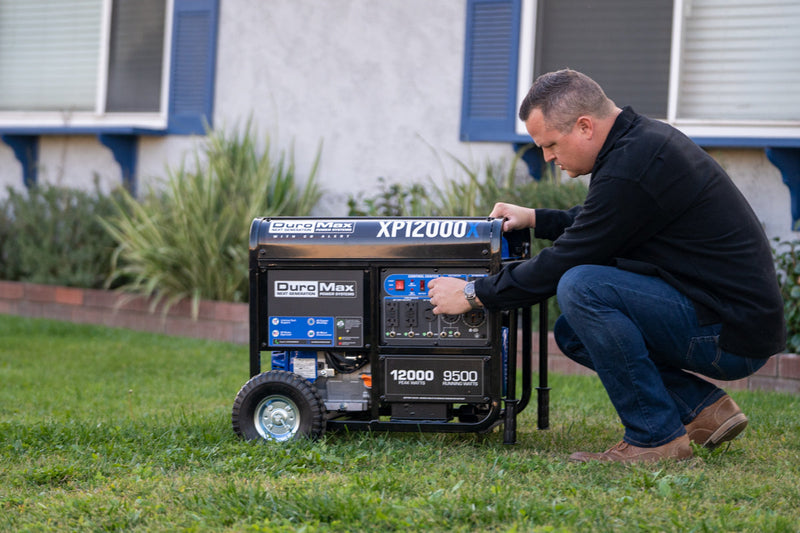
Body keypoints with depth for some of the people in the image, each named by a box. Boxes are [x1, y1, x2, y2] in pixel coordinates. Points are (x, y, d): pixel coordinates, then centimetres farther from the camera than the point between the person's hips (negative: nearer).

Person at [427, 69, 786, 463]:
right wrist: (535, 219, 21)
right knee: (572, 334, 14)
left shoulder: (630, 168, -21)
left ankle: (656, 436, -13)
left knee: (581, 287, -22)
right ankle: (706, 408, 11)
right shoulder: (645, 137, 10)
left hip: (734, 334, -10)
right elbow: (602, 225, 29)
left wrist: (473, 294, -5)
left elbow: (562, 263, -16)